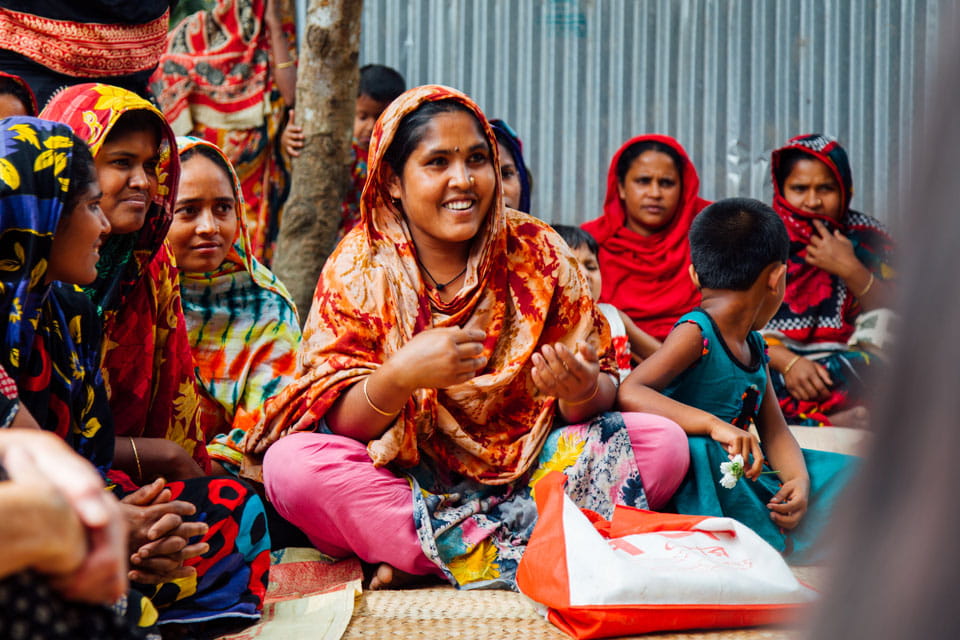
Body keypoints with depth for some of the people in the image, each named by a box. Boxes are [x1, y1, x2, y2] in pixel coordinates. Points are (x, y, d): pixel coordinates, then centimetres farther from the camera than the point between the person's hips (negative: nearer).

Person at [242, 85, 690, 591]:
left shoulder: (537, 252, 0)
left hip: (524, 468, 2)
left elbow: (603, 387, 0)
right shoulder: (360, 266, -4)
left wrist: (582, 391, -25)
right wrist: (399, 376, -32)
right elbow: (336, 424, -11)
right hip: (400, 478, -2)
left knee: (664, 443, -20)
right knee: (290, 463, -29)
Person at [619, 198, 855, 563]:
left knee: (846, 474, 3)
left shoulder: (753, 346, 13)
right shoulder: (696, 334, -13)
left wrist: (799, 479, -9)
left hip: (742, 475, 9)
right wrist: (713, 424, -37)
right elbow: (628, 393, -27)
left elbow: (775, 431, 13)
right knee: (700, 450, -39)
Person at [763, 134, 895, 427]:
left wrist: (851, 271, -10)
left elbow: (890, 321, 6)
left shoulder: (866, 237, 12)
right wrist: (788, 362, -19)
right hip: (772, 364, -1)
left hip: (847, 362, 1)